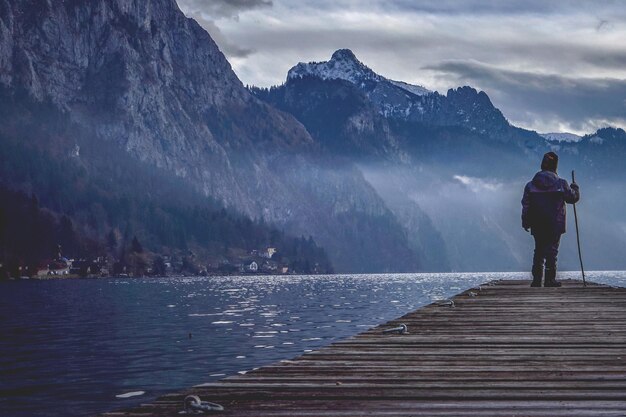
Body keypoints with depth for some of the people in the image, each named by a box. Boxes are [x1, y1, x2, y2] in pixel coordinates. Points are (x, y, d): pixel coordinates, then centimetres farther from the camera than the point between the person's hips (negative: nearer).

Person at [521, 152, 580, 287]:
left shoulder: (531, 185, 0)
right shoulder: (561, 184, -6)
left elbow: (525, 205, 3)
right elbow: (573, 198, 5)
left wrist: (525, 222, 12)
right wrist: (575, 188, 26)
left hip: (537, 225, 3)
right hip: (555, 225, -3)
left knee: (538, 251, 13)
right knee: (552, 251, 2)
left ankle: (537, 280, 11)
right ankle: (550, 280, -2)